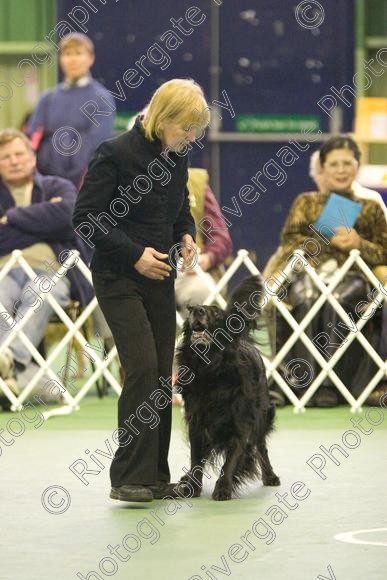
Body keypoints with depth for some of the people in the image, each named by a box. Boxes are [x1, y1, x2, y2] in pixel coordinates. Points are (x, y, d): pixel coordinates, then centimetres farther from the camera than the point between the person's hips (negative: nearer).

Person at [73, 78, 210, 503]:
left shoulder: (177, 157, 6)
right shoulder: (115, 153, -14)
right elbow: (85, 218, -13)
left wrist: (186, 236, 1)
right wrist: (134, 254, -19)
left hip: (159, 278, 7)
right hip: (119, 280, -7)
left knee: (162, 375, 5)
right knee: (143, 368, -16)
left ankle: (155, 476, 12)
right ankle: (128, 478, -11)